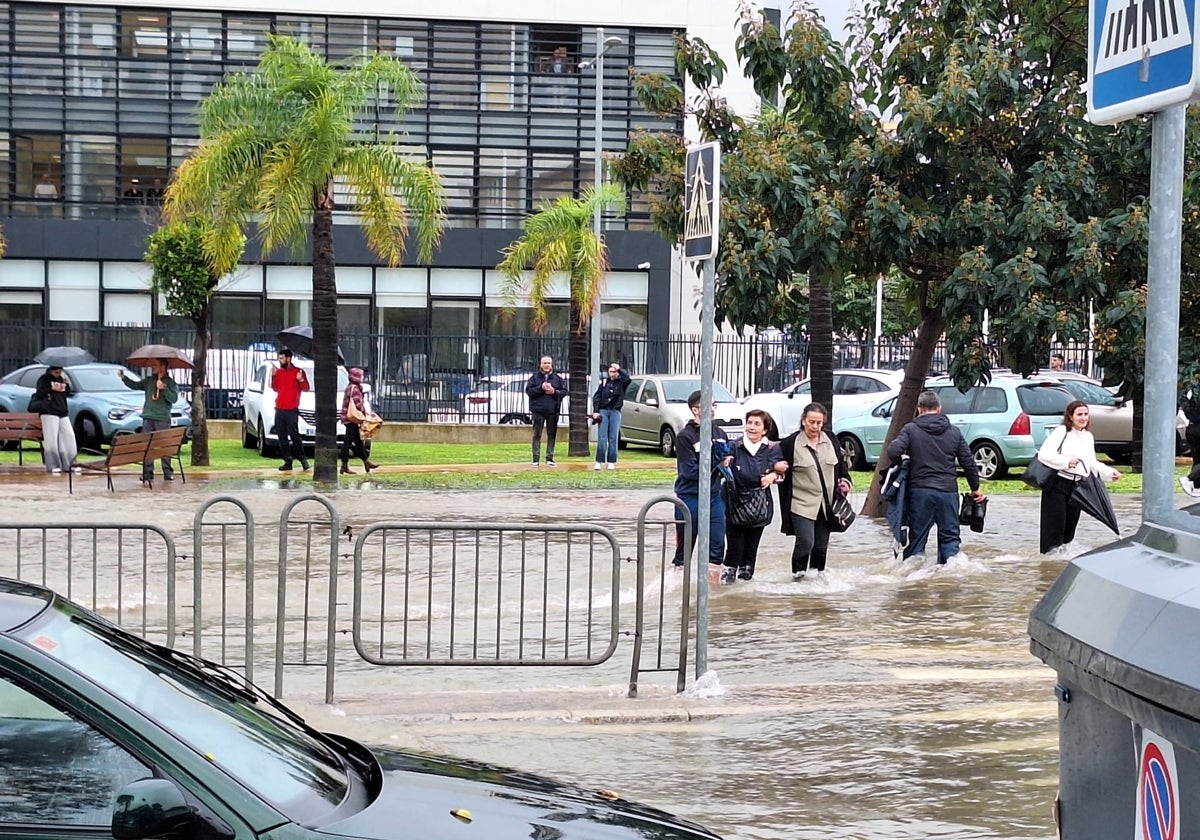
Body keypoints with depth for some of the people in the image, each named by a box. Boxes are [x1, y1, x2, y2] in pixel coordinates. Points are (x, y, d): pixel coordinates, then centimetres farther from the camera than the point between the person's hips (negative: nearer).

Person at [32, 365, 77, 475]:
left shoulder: (61, 379, 17)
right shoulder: (44, 379, 0)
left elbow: (67, 394, 19)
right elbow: (39, 393, -8)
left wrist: (67, 385, 2)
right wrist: (51, 388, -16)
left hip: (62, 413, 6)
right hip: (49, 413, -6)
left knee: (69, 437, 4)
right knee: (51, 440, -11)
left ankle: (69, 463, 11)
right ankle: (53, 466, -10)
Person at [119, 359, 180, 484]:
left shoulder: (170, 382, 1)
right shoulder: (149, 380, 16)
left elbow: (174, 398, -9)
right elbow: (135, 385, 19)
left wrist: (163, 389, -20)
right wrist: (124, 378, 6)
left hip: (163, 419, -4)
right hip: (148, 417, 4)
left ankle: (168, 473, 0)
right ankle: (148, 473, 3)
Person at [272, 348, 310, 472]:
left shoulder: (298, 372, -3)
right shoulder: (279, 372, 12)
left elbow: (306, 388, -5)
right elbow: (275, 388, 14)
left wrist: (301, 380, -24)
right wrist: (273, 376, 2)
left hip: (292, 410, -6)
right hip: (279, 409, 6)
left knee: (294, 435, -9)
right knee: (282, 436, 4)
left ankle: (302, 459, 1)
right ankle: (288, 461, 6)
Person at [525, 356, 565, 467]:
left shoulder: (557, 378, 7)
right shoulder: (535, 377, 3)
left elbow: (564, 391, 7)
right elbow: (528, 390, -4)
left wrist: (554, 392, -11)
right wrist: (541, 388, -16)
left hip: (553, 411, 2)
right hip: (538, 410, -2)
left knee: (552, 435, 5)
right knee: (537, 434, 0)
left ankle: (549, 458, 12)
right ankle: (535, 459, 3)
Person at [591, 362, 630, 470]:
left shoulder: (621, 383, 6)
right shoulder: (604, 382, 10)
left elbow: (627, 378, -18)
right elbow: (596, 397, 7)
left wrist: (619, 369, -11)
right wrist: (595, 411, -2)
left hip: (615, 412, -1)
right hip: (603, 411, 1)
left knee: (613, 438, 0)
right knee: (602, 438, -4)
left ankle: (611, 462, 3)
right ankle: (599, 462, -4)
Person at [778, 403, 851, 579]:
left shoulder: (830, 440, 8)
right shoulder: (791, 443, -7)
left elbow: (841, 464, 20)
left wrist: (844, 481, 8)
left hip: (826, 504, 5)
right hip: (802, 504, -5)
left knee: (822, 544, 10)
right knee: (805, 542, -14)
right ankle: (798, 572, 6)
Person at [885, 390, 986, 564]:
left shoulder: (911, 429, 0)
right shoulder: (954, 431, 9)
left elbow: (893, 452, -14)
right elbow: (968, 462, 9)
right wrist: (975, 488, 20)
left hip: (920, 491, -2)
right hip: (948, 491, 2)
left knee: (917, 536, 6)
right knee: (950, 535, 10)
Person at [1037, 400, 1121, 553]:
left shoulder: (1088, 437, 15)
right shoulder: (1061, 432, -8)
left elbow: (1092, 464, 19)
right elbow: (1044, 454, -17)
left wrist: (1109, 473, 6)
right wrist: (1066, 462, -25)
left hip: (1077, 487, 6)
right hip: (1057, 484, -6)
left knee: (1071, 525, 8)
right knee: (1055, 524, -6)